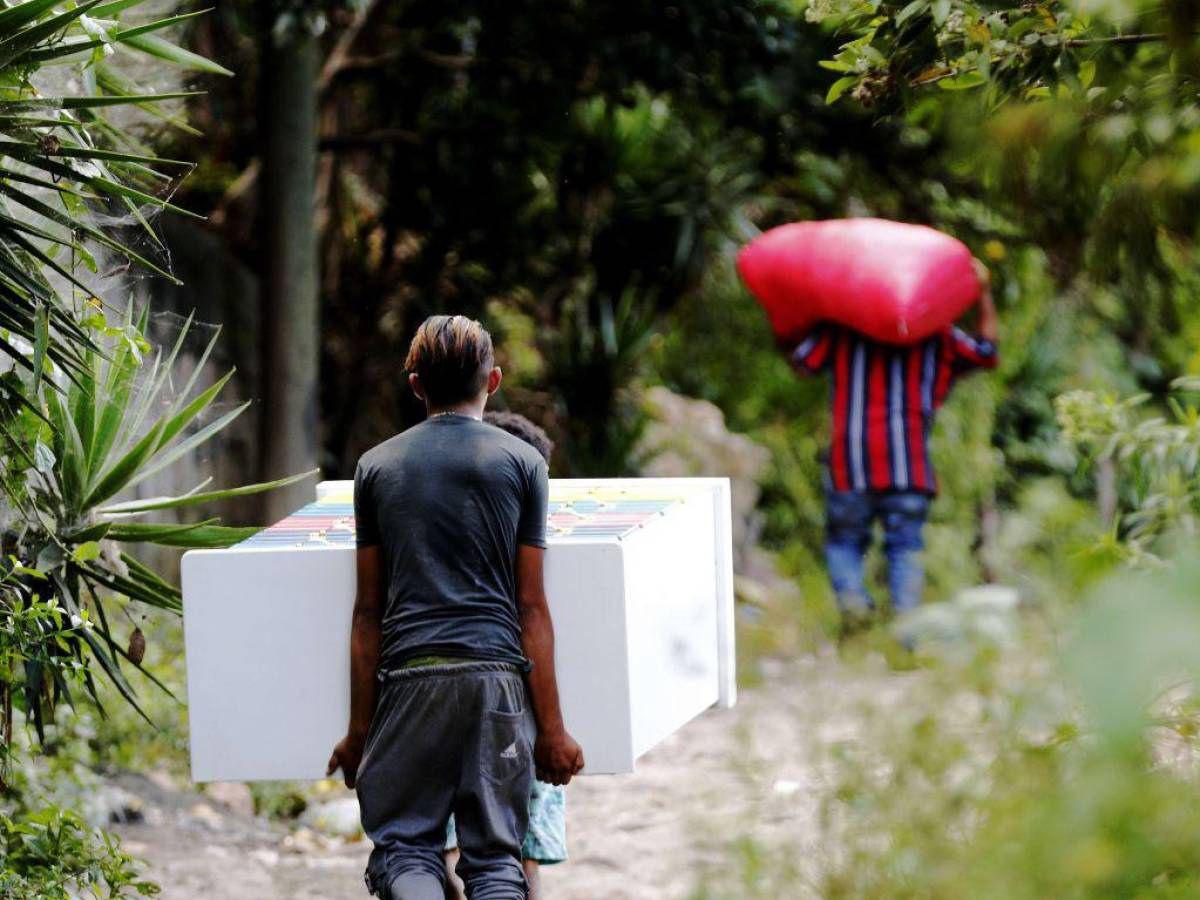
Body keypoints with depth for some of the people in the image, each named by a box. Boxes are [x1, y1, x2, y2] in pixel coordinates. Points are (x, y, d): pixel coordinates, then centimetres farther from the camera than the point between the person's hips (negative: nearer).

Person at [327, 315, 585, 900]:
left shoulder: (376, 466, 9)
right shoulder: (521, 462, 5)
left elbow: (368, 612, 8)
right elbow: (531, 609, 2)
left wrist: (359, 729, 13)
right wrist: (551, 727, 5)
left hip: (410, 676, 0)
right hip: (497, 675, 0)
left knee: (403, 844, 4)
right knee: (495, 852, 5)